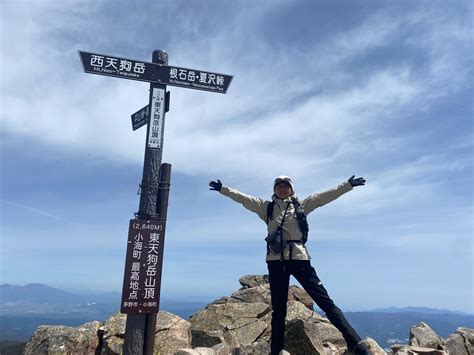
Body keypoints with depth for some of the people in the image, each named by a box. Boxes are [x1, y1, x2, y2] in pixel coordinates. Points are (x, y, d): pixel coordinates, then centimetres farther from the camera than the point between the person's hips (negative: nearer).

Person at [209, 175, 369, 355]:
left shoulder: (302, 205, 12)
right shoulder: (266, 207, 13)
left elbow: (326, 195, 8)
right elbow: (243, 198, 11)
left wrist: (348, 184, 4)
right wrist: (223, 189, 6)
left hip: (299, 257, -1)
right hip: (275, 259, 1)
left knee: (325, 301, -2)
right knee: (278, 309, 10)